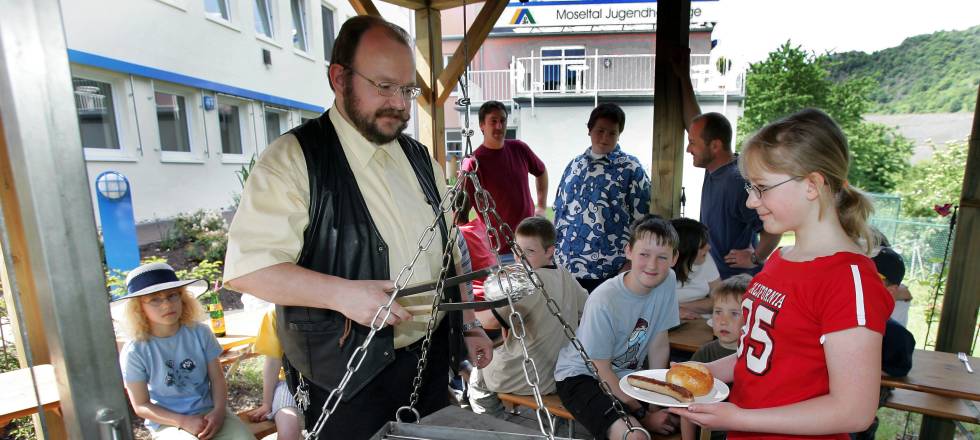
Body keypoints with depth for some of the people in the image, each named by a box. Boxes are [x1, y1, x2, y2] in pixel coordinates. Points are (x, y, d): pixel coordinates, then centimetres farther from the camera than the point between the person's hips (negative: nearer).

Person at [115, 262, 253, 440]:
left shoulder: (200, 332, -5)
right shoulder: (134, 352, -10)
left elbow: (217, 377, 2)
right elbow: (141, 406, -4)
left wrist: (219, 411, -15)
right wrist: (184, 421, -15)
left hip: (209, 411, 2)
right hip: (168, 422, -1)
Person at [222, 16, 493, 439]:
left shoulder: (420, 159, 7)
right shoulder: (293, 158, -12)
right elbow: (245, 265, -17)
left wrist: (468, 324, 12)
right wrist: (341, 293, -28)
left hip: (434, 358, 6)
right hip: (347, 374, -5)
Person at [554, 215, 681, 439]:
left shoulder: (667, 280, -10)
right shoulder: (604, 301, -28)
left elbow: (658, 344, -2)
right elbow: (601, 371, -17)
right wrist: (643, 415, -13)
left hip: (627, 375, 6)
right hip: (581, 376, -6)